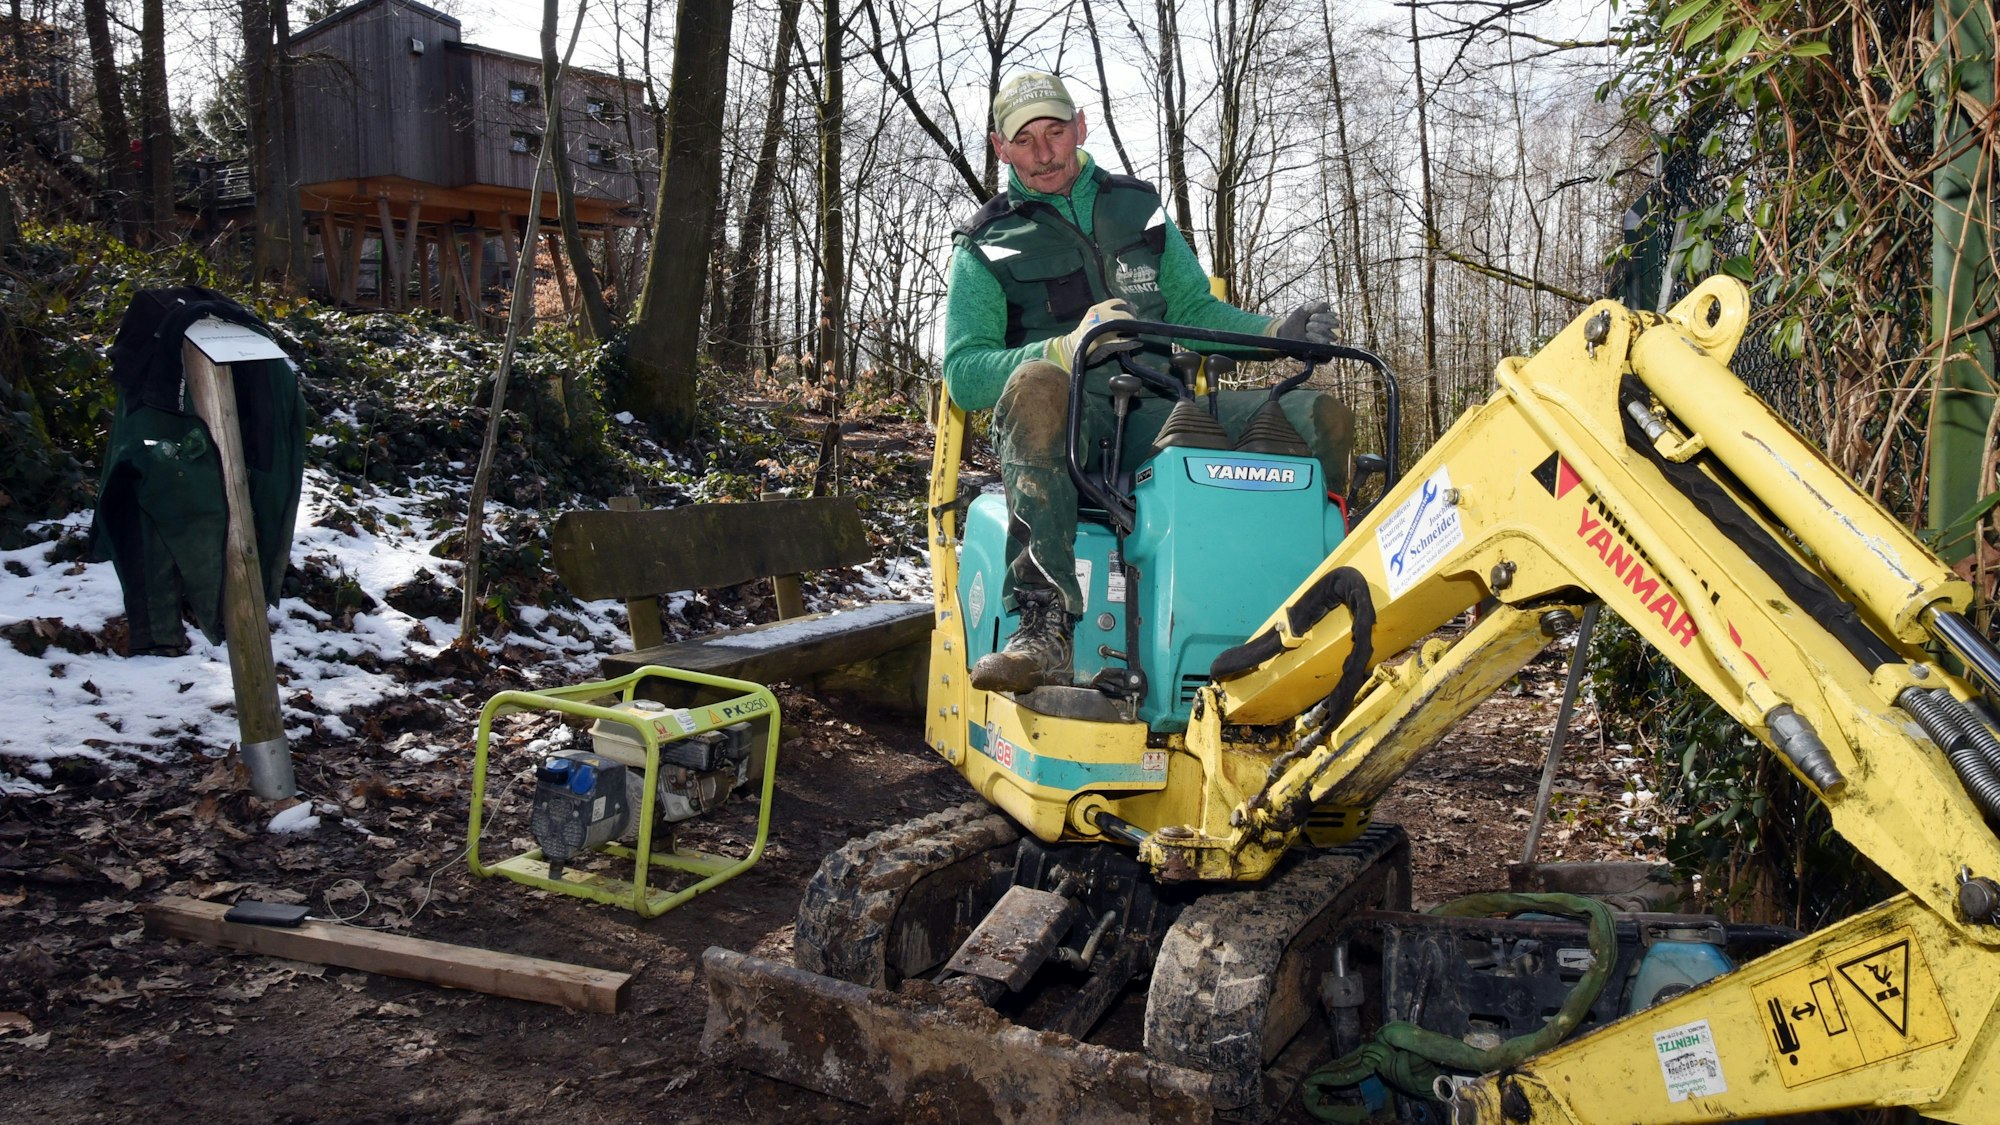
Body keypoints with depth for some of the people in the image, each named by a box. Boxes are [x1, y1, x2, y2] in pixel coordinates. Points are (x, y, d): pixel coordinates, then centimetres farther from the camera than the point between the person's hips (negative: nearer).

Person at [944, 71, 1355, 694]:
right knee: (1037, 384, -40)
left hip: (1155, 412, 4)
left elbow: (1194, 310, 21)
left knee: (1322, 417, -12)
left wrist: (1277, 331, 1)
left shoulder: (1139, 207, 19)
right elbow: (963, 374, -4)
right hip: (1063, 430, -4)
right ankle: (1043, 626, -47)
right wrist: (1067, 347, -21)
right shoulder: (987, 247, 8)